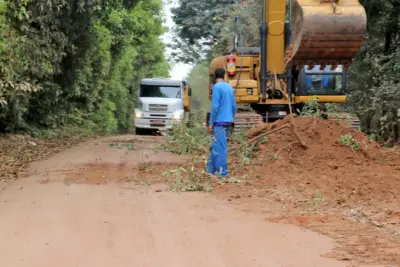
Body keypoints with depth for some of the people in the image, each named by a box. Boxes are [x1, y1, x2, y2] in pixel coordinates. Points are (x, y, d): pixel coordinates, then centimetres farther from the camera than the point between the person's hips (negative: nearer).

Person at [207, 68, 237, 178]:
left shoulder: (217, 87, -10)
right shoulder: (230, 88, 14)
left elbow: (215, 106, -16)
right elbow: (234, 107, 17)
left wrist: (211, 123, -11)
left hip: (219, 122, -8)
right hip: (227, 122, 8)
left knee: (219, 147, -5)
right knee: (215, 147, 13)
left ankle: (222, 172, -4)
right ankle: (210, 170, 17)